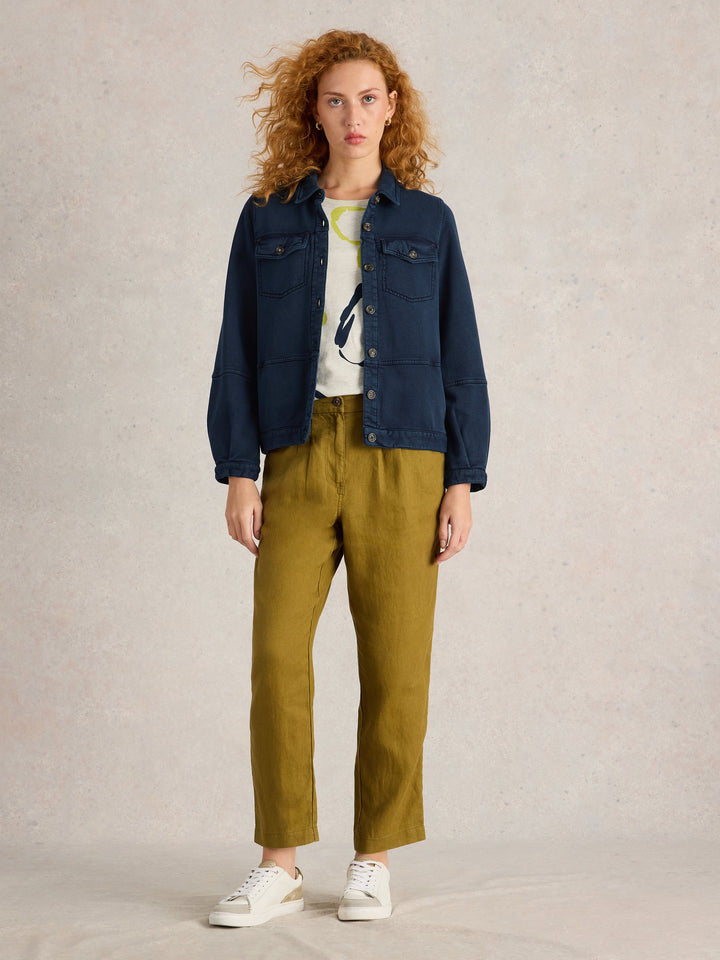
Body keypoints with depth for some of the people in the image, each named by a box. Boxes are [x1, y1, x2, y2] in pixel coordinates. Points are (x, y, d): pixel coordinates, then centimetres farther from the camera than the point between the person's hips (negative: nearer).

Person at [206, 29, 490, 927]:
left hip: (401, 458, 0)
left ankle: (374, 860, 13)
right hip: (299, 456, 1)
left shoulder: (426, 221, 9)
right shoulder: (268, 218, 10)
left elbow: (460, 356, 7)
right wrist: (237, 471, -1)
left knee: (396, 666, -1)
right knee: (276, 657, -7)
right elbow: (238, 349, 8)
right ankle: (280, 864, 4)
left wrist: (463, 482, 0)